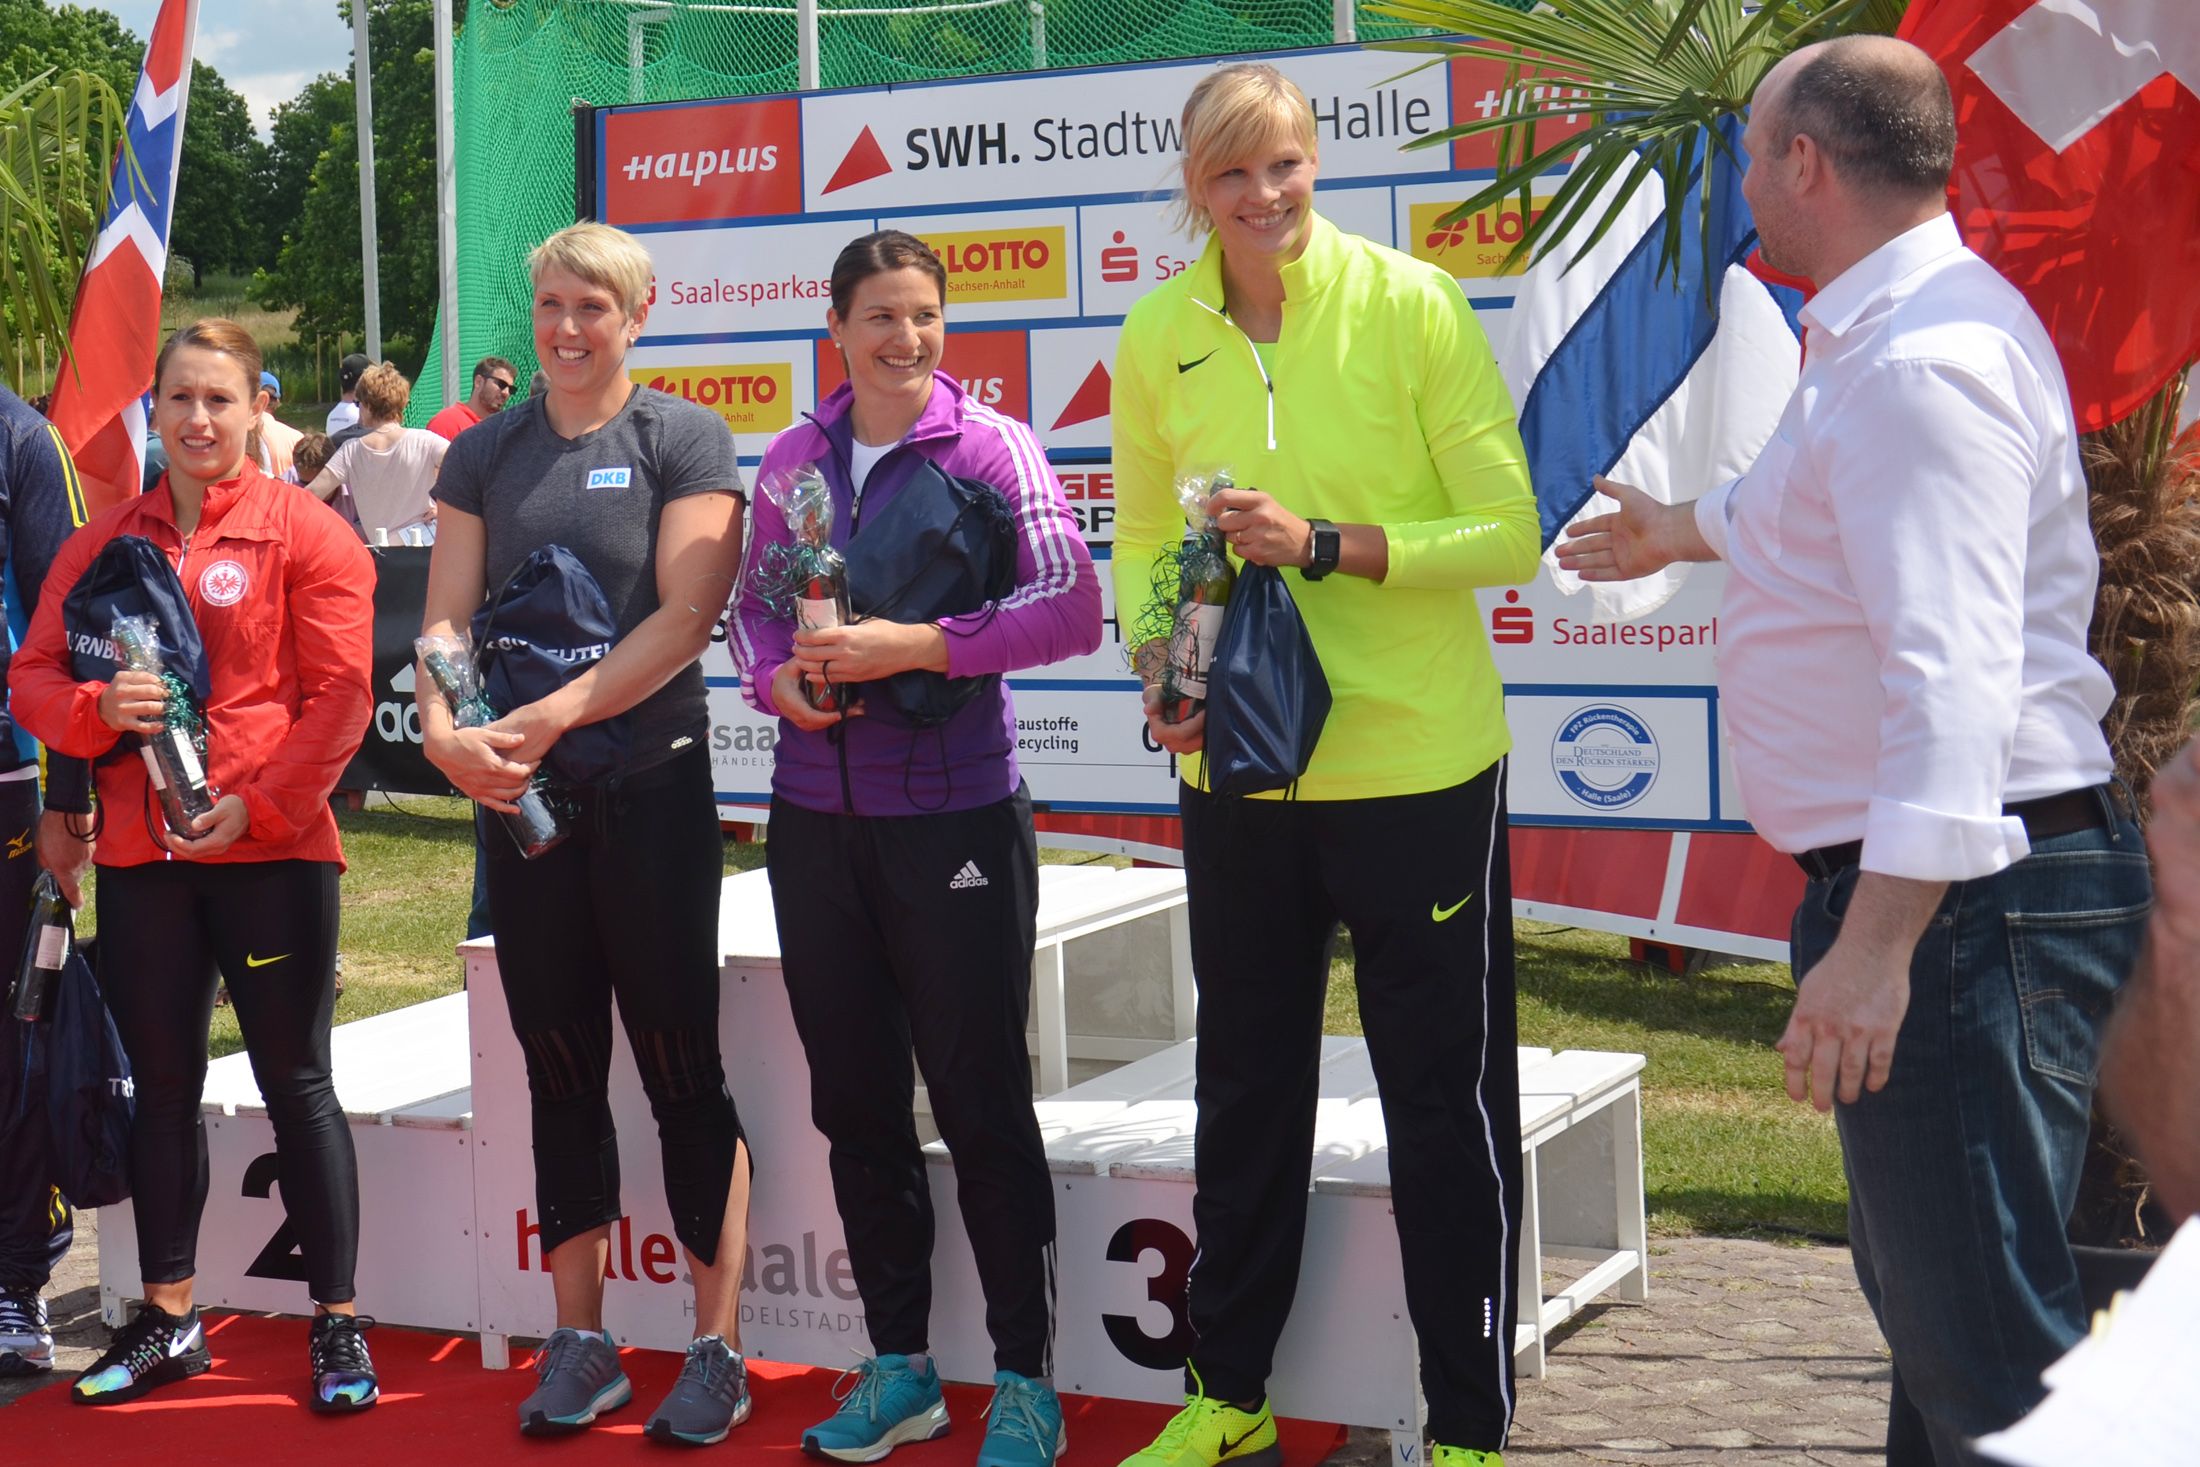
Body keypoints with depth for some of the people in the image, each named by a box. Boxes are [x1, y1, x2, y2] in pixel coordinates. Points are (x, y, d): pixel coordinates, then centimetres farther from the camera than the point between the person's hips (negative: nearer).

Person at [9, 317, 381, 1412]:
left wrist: (260, 801, -16)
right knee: (162, 1085, 12)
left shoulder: (305, 532, -2)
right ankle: (167, 1320, 24)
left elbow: (340, 692, -7)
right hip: (141, 851, 4)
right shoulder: (105, 539, 11)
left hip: (271, 848, -4)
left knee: (295, 1081, 1)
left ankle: (338, 1324, 9)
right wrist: (99, 709, -12)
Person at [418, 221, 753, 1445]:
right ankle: (580, 1345, 19)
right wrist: (446, 728, -14)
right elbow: (448, 616, 6)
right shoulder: (486, 455, 11)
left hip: (651, 786, -4)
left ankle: (719, 1349, 8)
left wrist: (549, 719, -18)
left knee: (681, 1070, 0)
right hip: (516, 797, 4)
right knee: (561, 1068, 10)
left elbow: (683, 619, -11)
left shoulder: (684, 439, -2)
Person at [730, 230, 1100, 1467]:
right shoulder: (794, 459, 9)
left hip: (955, 819, -5)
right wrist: (776, 678, -6)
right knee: (855, 1104, 11)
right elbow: (755, 603, 16)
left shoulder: (989, 447, -5)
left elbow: (1072, 609, -12)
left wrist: (917, 647, -20)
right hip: (817, 820, 5)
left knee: (984, 1107, 1)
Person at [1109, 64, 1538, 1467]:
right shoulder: (1157, 338, 0)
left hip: (1420, 768, -3)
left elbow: (1507, 531, -11)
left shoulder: (1410, 304, -10)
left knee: (1448, 1101, 7)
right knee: (1248, 1095, 17)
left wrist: (1328, 545, -22)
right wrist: (1160, 663, -8)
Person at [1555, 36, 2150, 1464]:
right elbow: (1816, 512, 39)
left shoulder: (1924, 356, -19)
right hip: (1926, 886, 12)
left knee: (1985, 1340, -9)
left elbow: (1954, 672, -29)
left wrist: (1878, 940, -33)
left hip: (1964, 897, -12)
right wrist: (1682, 530, 57)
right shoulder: (1877, 337, 16)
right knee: (1926, 1288, 22)